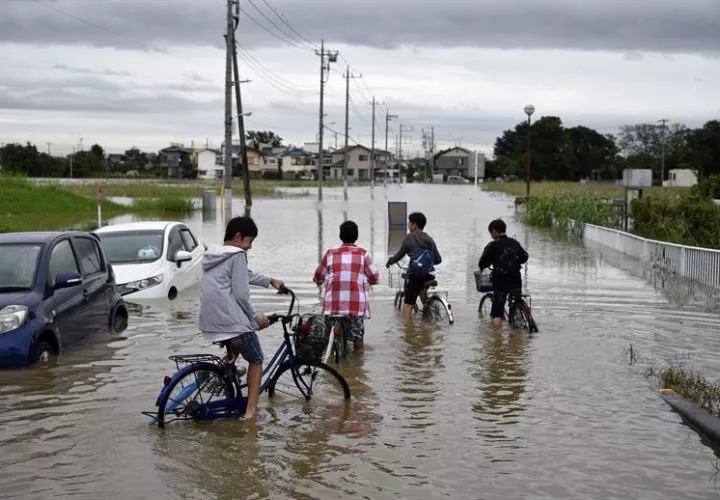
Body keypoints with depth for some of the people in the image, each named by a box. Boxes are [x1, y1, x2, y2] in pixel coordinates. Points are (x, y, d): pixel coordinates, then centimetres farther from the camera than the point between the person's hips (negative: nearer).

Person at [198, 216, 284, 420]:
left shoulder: (211, 255, 17)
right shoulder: (237, 255, -10)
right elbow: (241, 294, -14)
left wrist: (270, 281, 39)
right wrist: (256, 317, 0)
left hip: (210, 321, 8)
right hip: (231, 320, -8)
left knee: (235, 349, 36)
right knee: (256, 361, 10)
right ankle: (250, 411, 3)